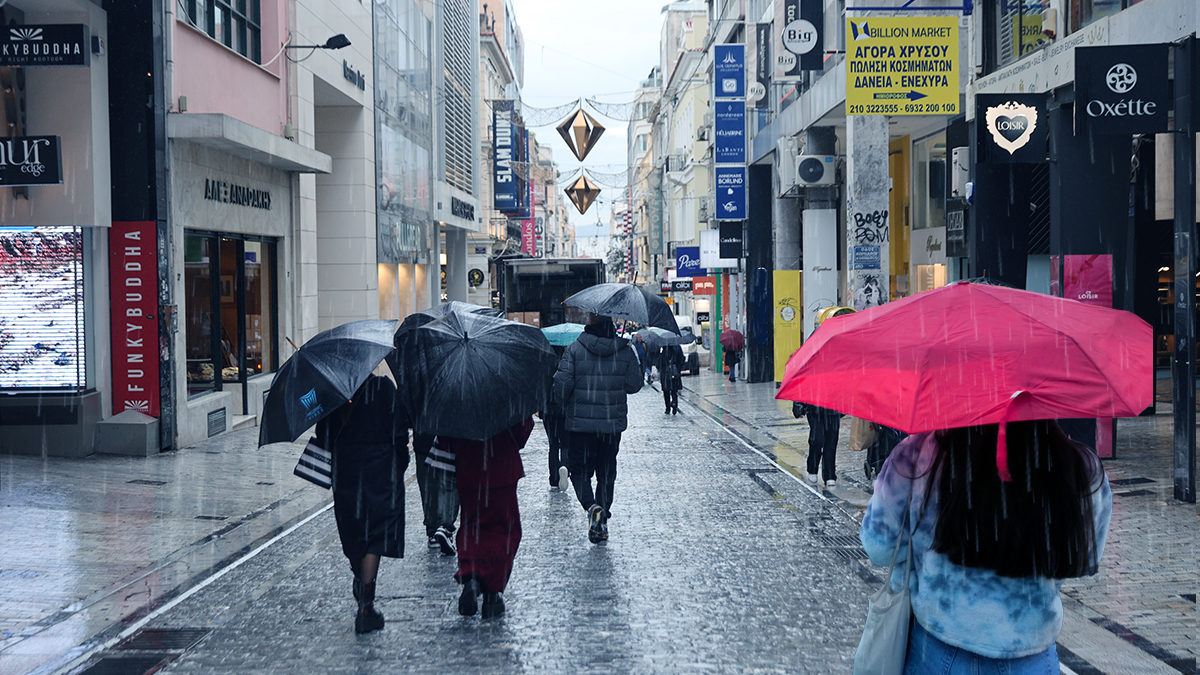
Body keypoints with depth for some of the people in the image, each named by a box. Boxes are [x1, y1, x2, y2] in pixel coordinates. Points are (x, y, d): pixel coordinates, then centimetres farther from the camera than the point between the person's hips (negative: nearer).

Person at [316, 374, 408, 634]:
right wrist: (400, 464, 6)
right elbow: (398, 434, -9)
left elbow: (323, 437, 3)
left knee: (353, 535, 20)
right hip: (381, 473, -3)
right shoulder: (383, 387, -9)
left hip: (344, 474, 3)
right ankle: (366, 607, -8)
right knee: (376, 535, -1)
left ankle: (360, 583, 41)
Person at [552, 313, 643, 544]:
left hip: (581, 422, -2)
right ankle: (603, 521, 14)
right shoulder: (624, 350, -1)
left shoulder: (575, 349, -8)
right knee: (607, 472, 13)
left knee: (579, 469, 9)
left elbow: (562, 383, -11)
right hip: (613, 423, 2)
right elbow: (634, 384, 3)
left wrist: (564, 404, 9)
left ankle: (592, 507, -16)